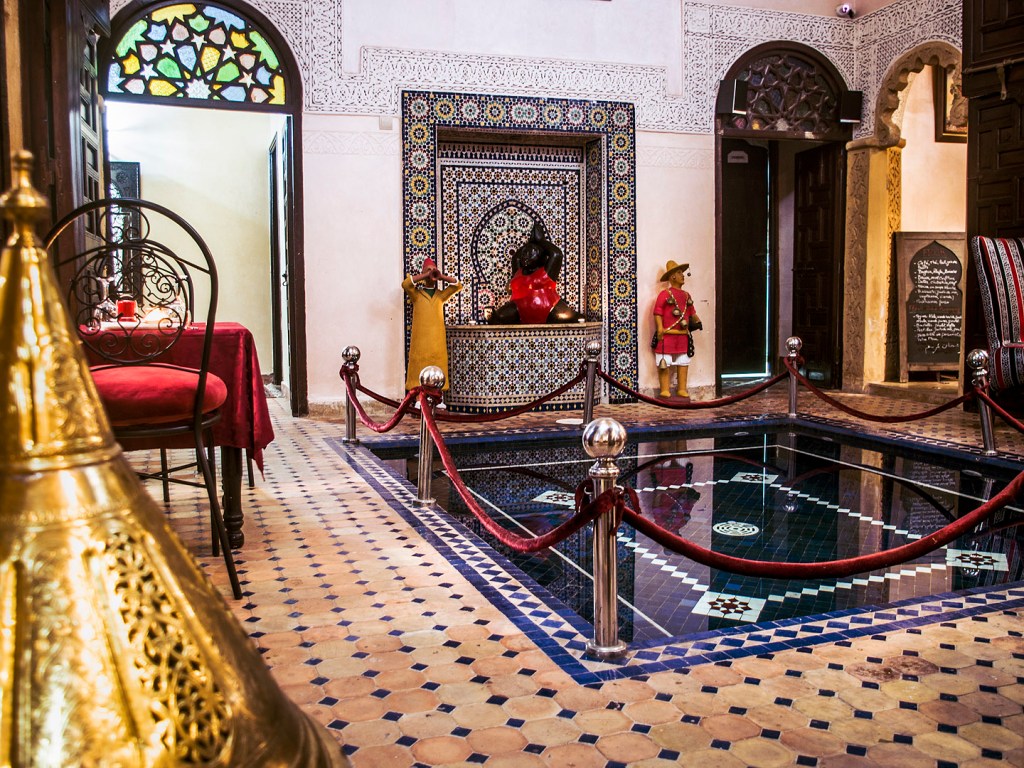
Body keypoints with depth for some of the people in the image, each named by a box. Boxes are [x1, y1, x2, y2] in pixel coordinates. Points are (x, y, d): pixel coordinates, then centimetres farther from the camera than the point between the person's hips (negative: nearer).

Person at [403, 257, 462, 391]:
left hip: (437, 338, 3)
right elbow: (405, 284, -11)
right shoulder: (417, 294, 8)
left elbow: (458, 286, 8)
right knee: (420, 368, -6)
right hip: (420, 338, -2)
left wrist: (442, 276, -3)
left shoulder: (441, 294, 16)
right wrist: (426, 275, -11)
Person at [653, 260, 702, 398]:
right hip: (667, 336, -6)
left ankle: (682, 389, 16)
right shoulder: (665, 294, -6)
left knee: (683, 363, 9)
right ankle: (665, 390, 3)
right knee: (664, 364, -2)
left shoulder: (686, 295, 15)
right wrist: (660, 328, -19)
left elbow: (692, 312, 23)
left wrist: (697, 321, 10)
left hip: (683, 336, 6)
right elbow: (658, 313, -11)